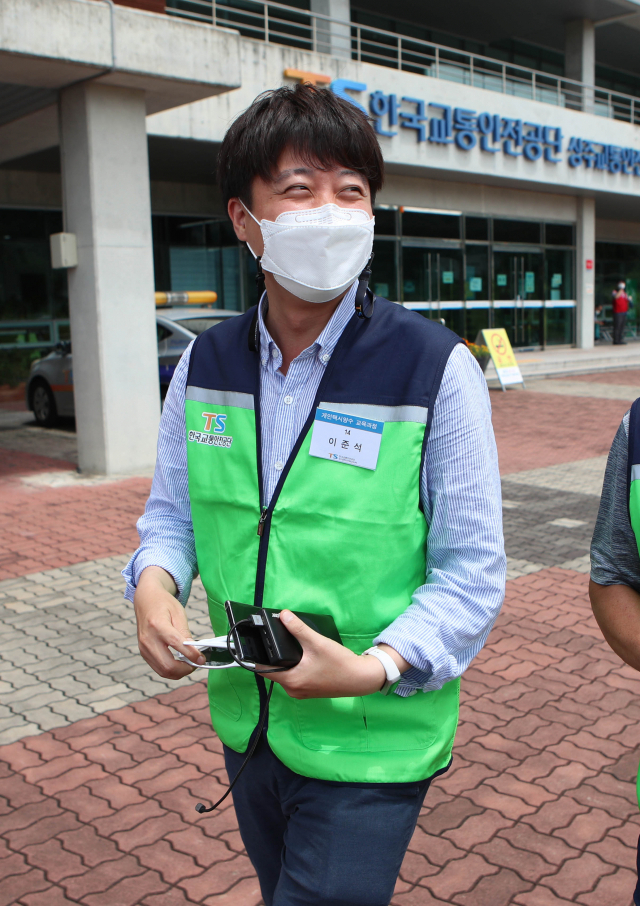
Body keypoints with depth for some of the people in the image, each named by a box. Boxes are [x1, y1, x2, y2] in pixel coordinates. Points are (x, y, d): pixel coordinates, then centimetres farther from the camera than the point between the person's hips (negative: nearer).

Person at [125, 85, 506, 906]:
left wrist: (375, 668, -27)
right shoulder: (203, 365, -2)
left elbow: (472, 574, -14)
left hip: (373, 740, -5)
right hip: (244, 723, 5)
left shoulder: (437, 371, -17)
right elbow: (172, 509, 8)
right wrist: (154, 582, -13)